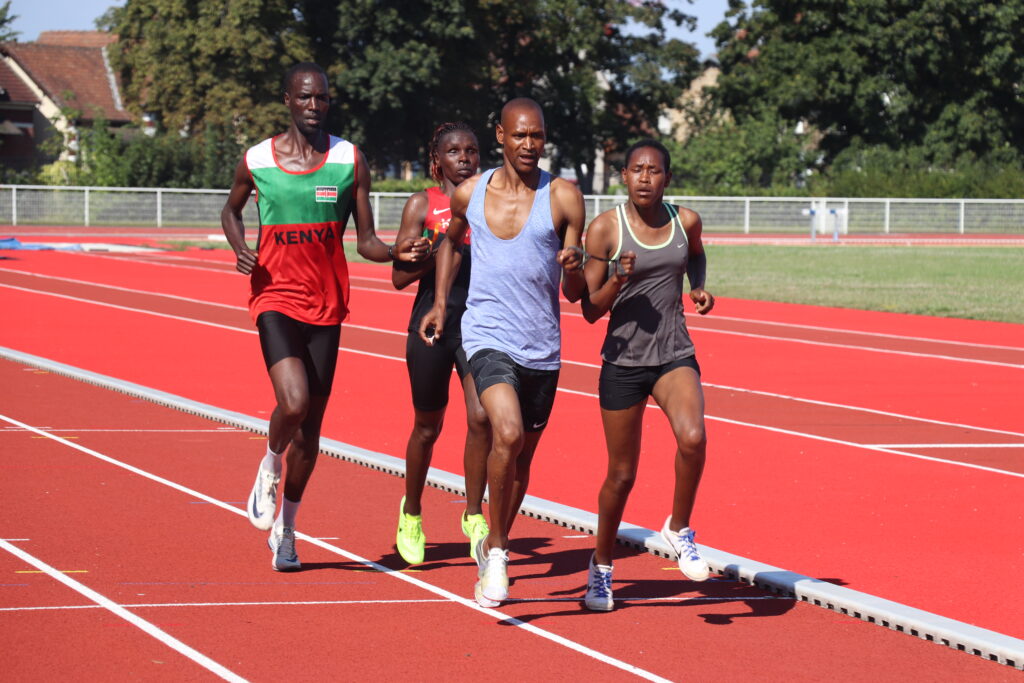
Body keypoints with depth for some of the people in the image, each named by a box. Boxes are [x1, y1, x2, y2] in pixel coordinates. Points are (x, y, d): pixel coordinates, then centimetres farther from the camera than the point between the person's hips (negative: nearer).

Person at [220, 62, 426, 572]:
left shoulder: (349, 161, 1)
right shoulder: (257, 161, -1)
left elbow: (365, 241, 4)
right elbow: (230, 210, 19)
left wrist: (397, 253, -18)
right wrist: (239, 248, -2)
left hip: (326, 306, 2)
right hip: (276, 298, -2)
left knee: (310, 428, 8)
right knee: (294, 402, -24)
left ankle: (285, 528, 27)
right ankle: (270, 463, 10)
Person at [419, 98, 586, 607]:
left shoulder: (562, 198, -2)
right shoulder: (470, 194, 2)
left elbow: (574, 295, 1)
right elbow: (450, 243, 25)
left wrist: (575, 267, -22)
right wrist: (439, 303, 14)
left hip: (542, 348, 2)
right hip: (488, 337, -2)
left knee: (522, 454, 13)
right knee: (507, 435, -25)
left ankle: (492, 548, 36)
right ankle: (497, 549, -11)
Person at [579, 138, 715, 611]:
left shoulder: (685, 222, 0)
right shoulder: (605, 229, -9)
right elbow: (590, 310, -6)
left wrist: (699, 289, 6)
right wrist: (618, 282, -24)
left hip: (675, 356, 2)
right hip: (623, 360, -2)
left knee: (692, 438, -27)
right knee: (621, 475, 6)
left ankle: (679, 529, -2)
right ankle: (601, 567, 29)